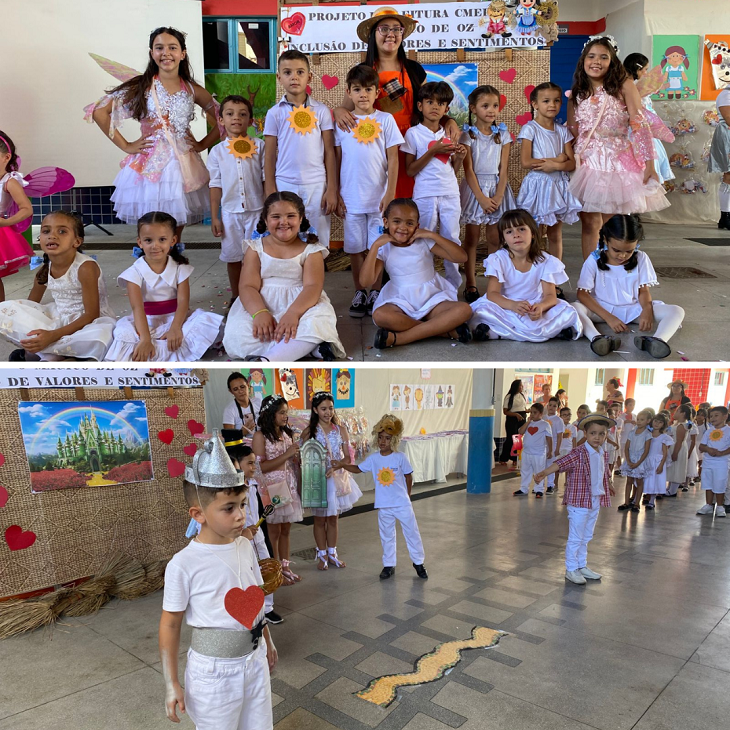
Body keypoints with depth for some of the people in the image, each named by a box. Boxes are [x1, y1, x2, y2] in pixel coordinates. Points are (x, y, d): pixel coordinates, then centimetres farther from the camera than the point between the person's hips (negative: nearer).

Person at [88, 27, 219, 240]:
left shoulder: (193, 90, 6)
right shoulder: (141, 86, 0)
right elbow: (98, 112, -2)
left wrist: (202, 144, 5)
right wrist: (125, 146, -4)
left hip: (184, 165, 2)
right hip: (150, 165, -2)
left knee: (176, 234, 9)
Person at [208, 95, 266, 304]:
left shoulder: (260, 146, -1)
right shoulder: (217, 151, 3)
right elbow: (216, 185, 4)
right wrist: (214, 217, 1)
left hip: (256, 210, -1)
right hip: (230, 212, 2)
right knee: (233, 257, 10)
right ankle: (235, 297, 25)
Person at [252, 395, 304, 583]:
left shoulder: (287, 433, 10)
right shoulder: (260, 436, -10)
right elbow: (261, 467, -16)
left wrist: (298, 457, -1)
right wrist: (286, 455, -18)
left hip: (289, 486, 6)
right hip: (271, 488, -6)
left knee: (286, 530, 13)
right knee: (274, 531, 4)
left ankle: (286, 567, 23)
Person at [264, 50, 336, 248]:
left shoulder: (321, 111, 4)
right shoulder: (275, 113, 5)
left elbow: (329, 152, 4)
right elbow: (270, 156, 6)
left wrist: (332, 189, -1)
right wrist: (270, 193, 1)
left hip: (316, 186, 0)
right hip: (285, 186, 0)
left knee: (318, 243, 4)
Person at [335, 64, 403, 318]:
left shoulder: (385, 120, 2)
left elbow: (393, 159, -1)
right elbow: (336, 160, 7)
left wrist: (390, 194, -8)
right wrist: (335, 194, 2)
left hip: (379, 197, -1)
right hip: (351, 198, 1)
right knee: (355, 247, 7)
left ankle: (375, 293, 16)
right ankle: (359, 293, 19)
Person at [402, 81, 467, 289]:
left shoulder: (449, 134, 13)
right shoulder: (413, 134, 0)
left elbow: (453, 170, 18)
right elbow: (410, 170, -6)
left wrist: (460, 157, -3)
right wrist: (432, 151, -15)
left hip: (450, 194, 4)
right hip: (425, 195, -4)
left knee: (452, 241, 5)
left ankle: (452, 287, 15)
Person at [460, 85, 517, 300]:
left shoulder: (503, 135, 5)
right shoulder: (468, 136, -2)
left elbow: (504, 170, 1)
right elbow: (469, 171, -7)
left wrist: (498, 196, -11)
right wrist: (481, 198, -15)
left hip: (497, 188, 2)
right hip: (474, 188, -2)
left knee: (494, 239, 4)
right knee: (471, 238, 1)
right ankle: (471, 284, 6)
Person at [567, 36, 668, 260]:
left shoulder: (624, 86, -2)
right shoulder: (577, 94, 9)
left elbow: (640, 125, -7)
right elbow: (573, 133, 12)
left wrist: (649, 162, -12)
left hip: (617, 163, -3)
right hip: (588, 164, 3)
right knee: (589, 223, 3)